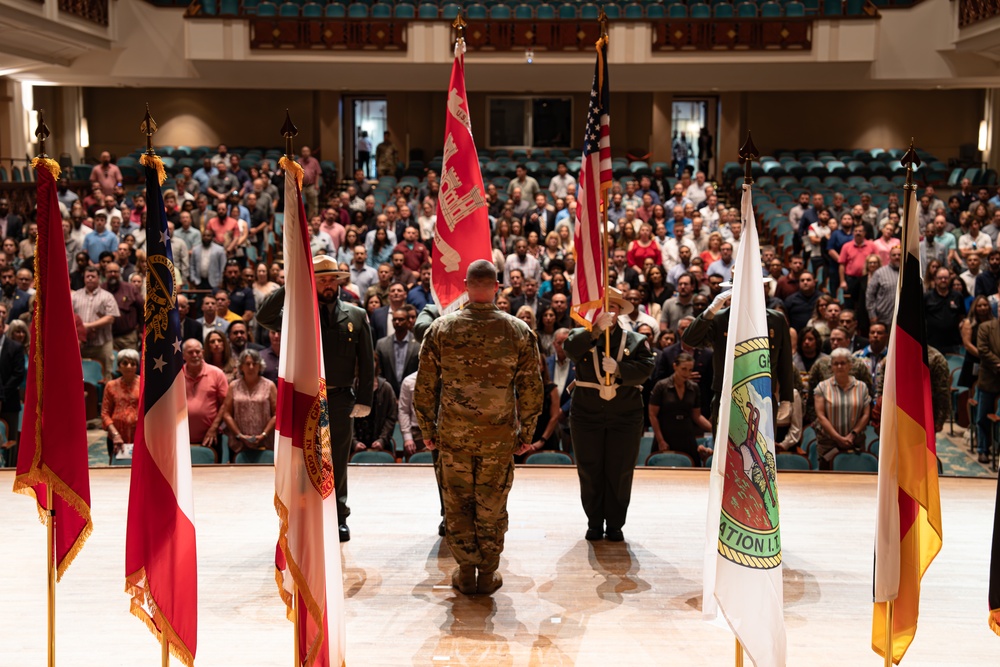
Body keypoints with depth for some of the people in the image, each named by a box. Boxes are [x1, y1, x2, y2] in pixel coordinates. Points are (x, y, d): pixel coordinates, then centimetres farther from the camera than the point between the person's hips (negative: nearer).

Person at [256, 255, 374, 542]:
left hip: (341, 400, 0)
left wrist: (364, 399, -3)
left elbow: (366, 361, 4)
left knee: (338, 462, 10)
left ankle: (338, 518, 21)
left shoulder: (356, 315, 5)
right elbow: (264, 317, -11)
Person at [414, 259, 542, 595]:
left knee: (457, 504, 12)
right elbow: (531, 388, -2)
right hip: (499, 437, 0)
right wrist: (526, 432, 9)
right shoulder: (518, 331, -5)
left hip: (453, 435, 0)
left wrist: (427, 430, 10)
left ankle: (466, 573, 20)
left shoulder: (441, 329, -5)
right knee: (492, 506, 11)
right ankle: (488, 574, 19)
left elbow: (425, 387, 0)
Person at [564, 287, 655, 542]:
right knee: (589, 472, 6)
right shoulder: (583, 335, 6)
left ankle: (615, 524, 15)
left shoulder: (636, 340, 7)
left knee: (620, 473, 3)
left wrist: (618, 369, -25)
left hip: (625, 418, 0)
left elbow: (645, 369, -9)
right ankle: (594, 523, 18)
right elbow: (570, 349, -18)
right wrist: (597, 329, -28)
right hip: (587, 416, 0)